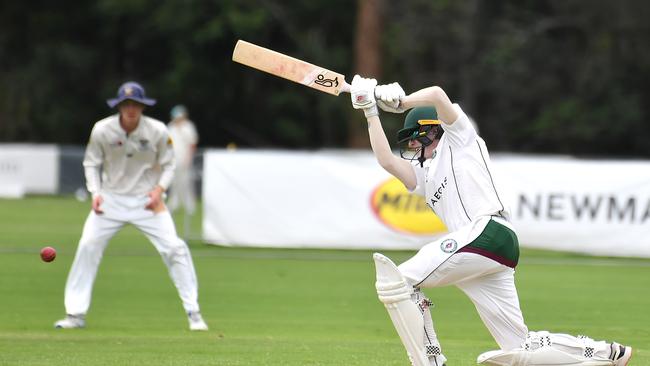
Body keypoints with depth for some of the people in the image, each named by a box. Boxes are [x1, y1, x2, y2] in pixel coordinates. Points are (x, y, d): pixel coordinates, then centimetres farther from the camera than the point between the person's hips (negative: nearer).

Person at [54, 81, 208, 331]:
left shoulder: (158, 131, -11)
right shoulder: (102, 130, -11)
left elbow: (167, 165, 2)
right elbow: (92, 163, 3)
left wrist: (159, 189, -15)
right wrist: (95, 193, -11)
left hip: (147, 200, -1)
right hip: (111, 198, 1)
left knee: (174, 248, -11)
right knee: (87, 247, -9)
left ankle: (193, 313, 0)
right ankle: (76, 315, 1)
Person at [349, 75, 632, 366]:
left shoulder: (459, 138, 13)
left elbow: (437, 95, -2)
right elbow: (386, 160, 21)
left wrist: (397, 101, 13)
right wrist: (371, 112, 22)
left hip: (487, 231, -9)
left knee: (398, 280, -10)